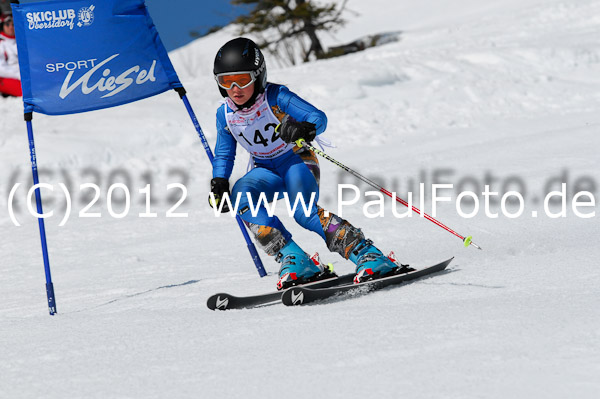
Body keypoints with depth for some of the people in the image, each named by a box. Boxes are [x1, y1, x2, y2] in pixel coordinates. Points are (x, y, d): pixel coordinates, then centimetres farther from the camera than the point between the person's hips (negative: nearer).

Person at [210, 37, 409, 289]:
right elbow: (224, 154, 10)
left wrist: (305, 129, -50)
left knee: (304, 212, -32)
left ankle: (367, 255, -27)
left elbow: (319, 117, -27)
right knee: (240, 195, -28)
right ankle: (296, 262, -30)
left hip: (297, 161, -4)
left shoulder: (275, 97, -21)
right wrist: (219, 183, -7)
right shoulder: (225, 114, -7)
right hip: (266, 171, 5)